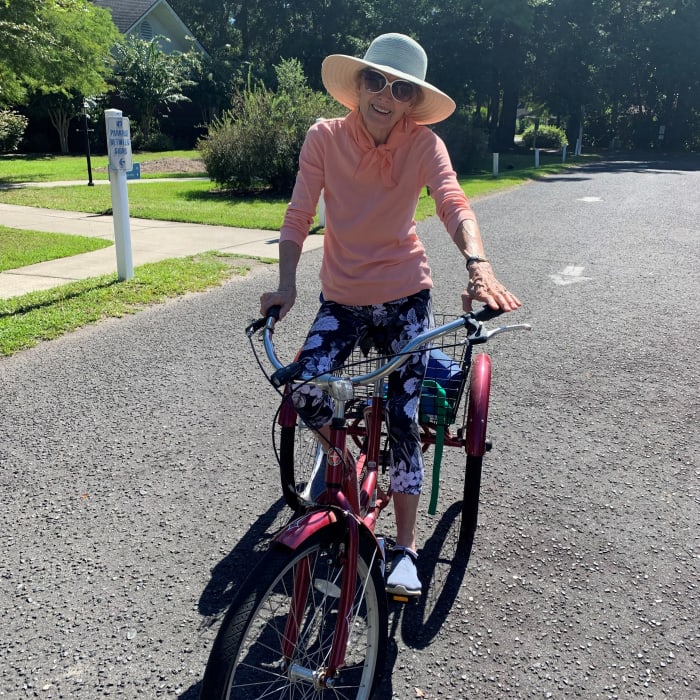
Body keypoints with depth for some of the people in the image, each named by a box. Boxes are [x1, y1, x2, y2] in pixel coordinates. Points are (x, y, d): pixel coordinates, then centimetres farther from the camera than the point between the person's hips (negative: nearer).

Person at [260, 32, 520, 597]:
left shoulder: (424, 144, -12)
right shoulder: (325, 137, -10)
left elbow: (453, 203, -28)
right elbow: (298, 216, -13)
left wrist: (477, 262, -47)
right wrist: (286, 285, -26)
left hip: (405, 295, -1)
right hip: (342, 296, 1)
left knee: (403, 418, -3)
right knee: (306, 392, -17)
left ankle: (405, 548, 14)